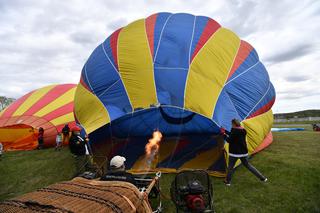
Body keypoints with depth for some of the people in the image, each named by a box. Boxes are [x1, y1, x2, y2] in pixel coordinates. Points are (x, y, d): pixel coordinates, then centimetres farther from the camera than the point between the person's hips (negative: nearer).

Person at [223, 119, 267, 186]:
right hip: (243, 152, 7)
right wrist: (226, 131, 25)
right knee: (247, 165, 22)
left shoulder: (234, 130, -19)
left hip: (235, 152, -7)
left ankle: (228, 181, 20)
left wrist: (225, 136, 1)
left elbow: (229, 140, -16)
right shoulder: (242, 131, 6)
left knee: (230, 167, 9)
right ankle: (262, 177, 23)